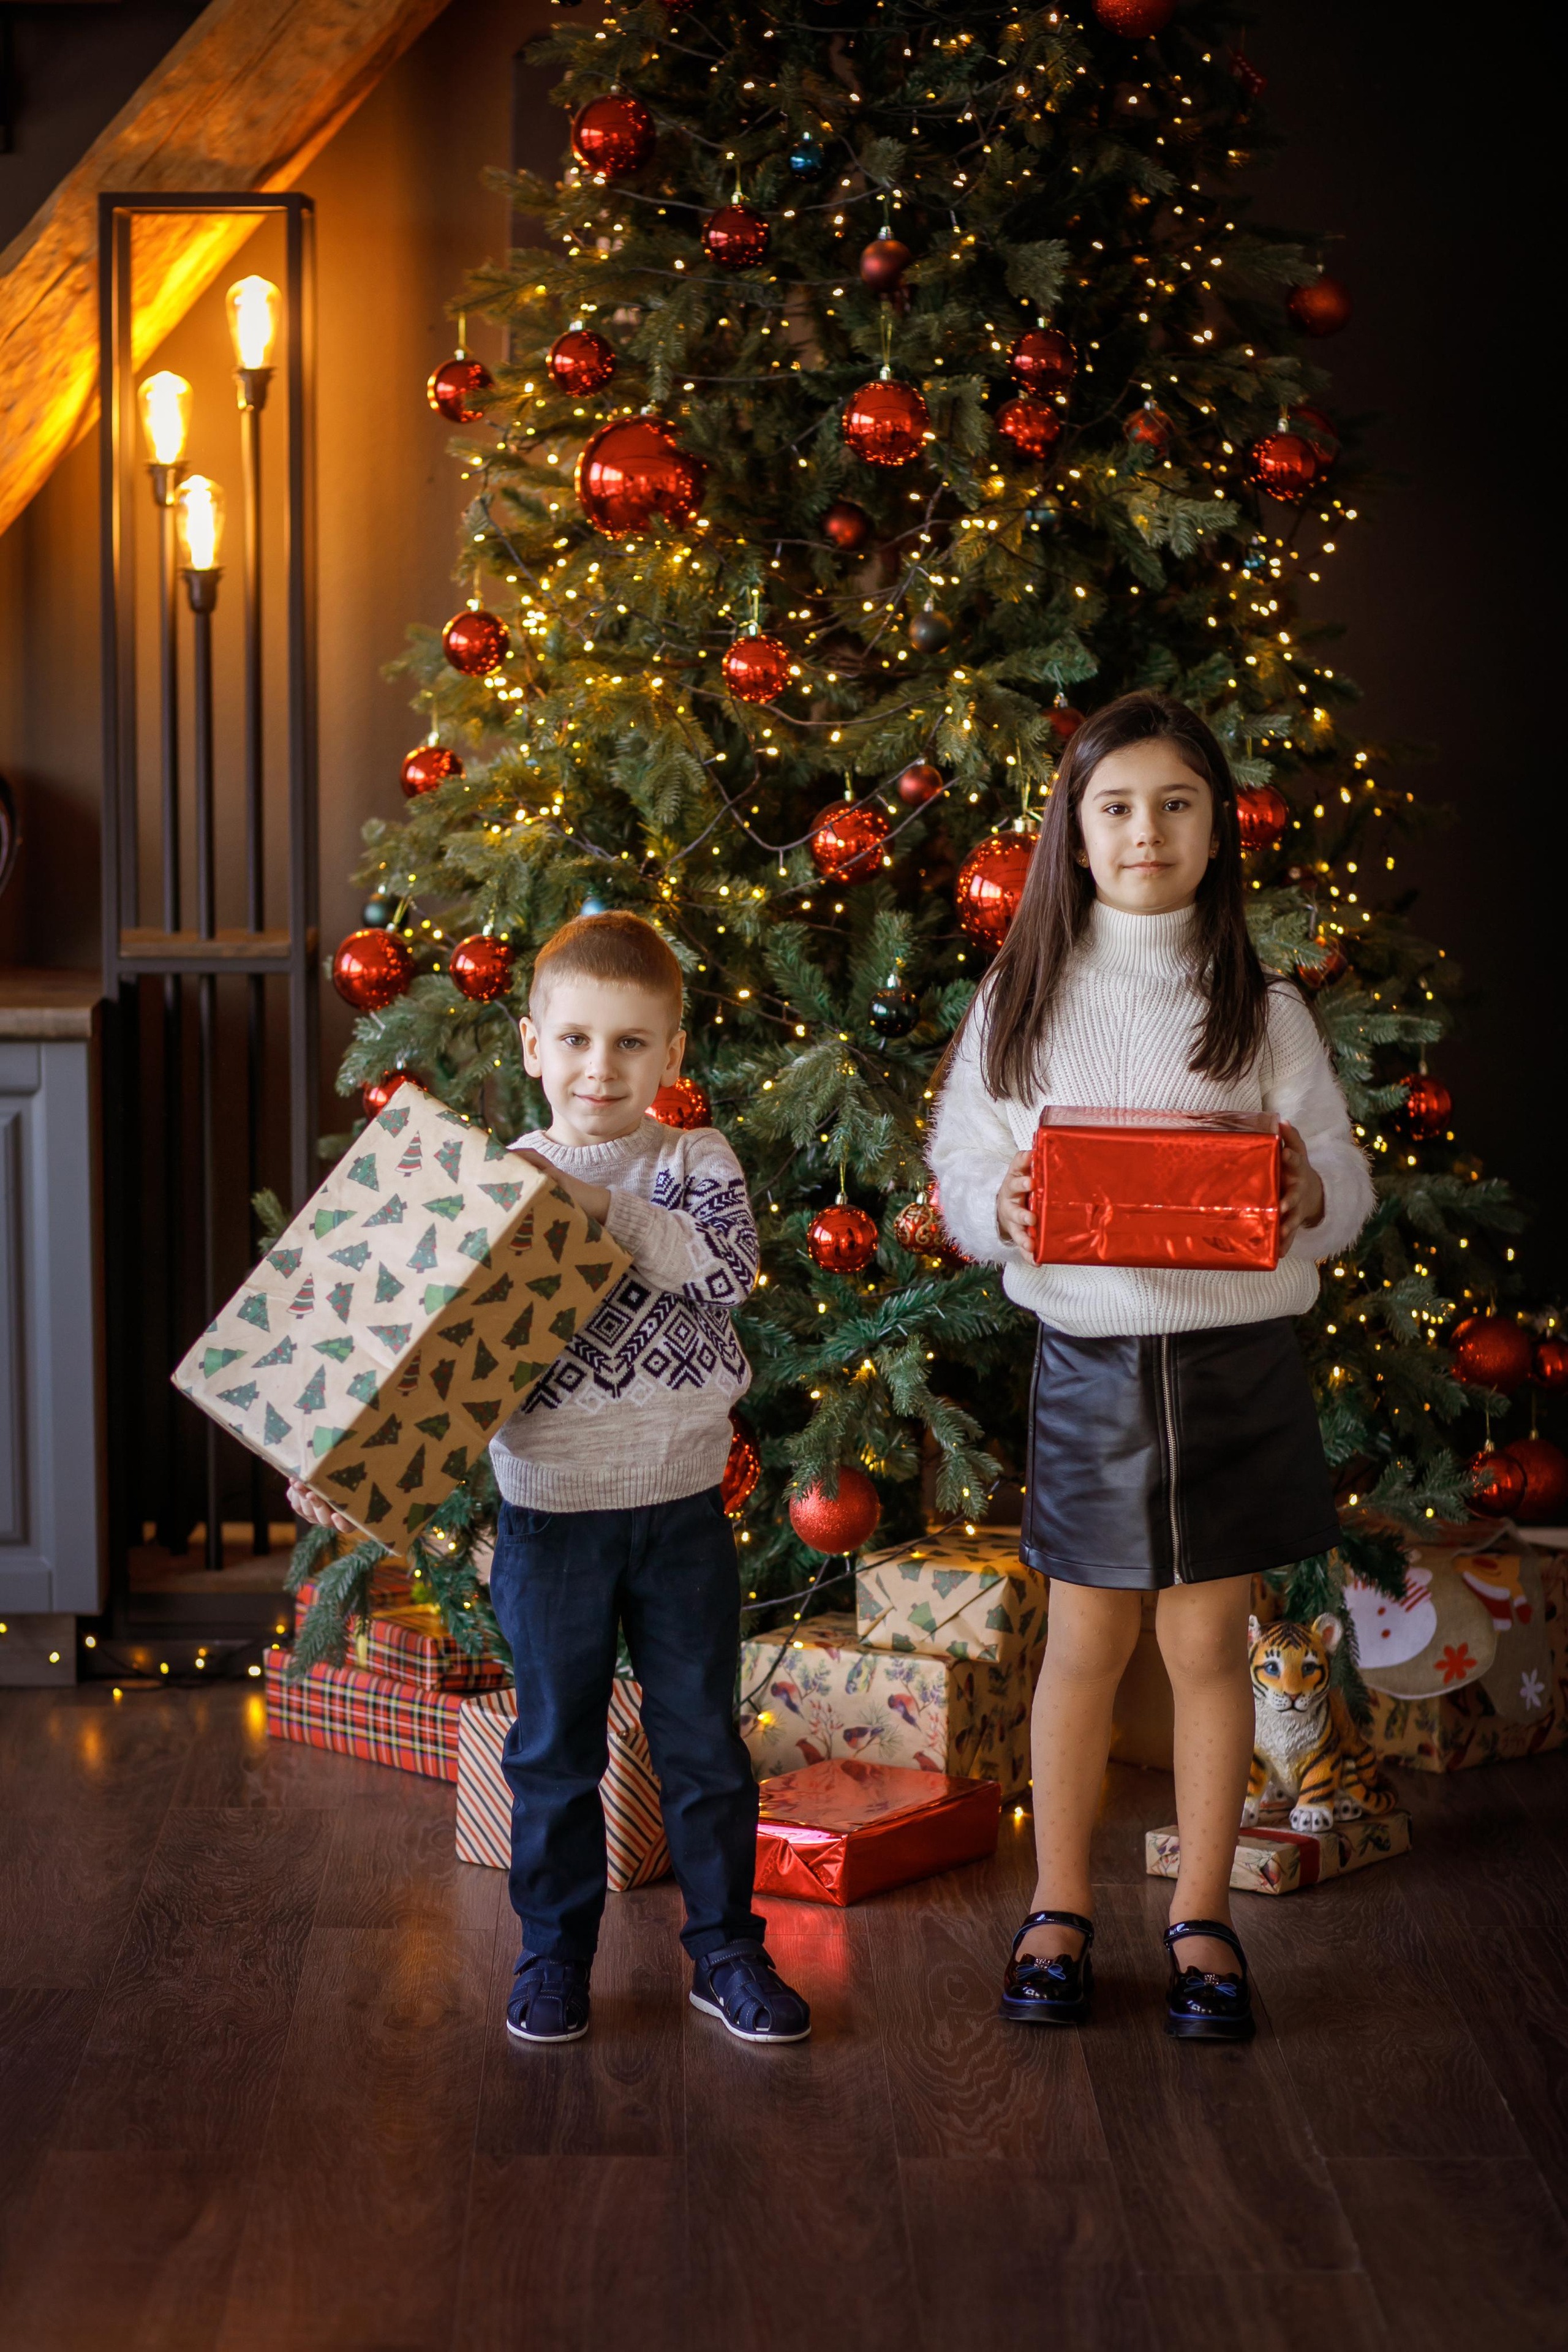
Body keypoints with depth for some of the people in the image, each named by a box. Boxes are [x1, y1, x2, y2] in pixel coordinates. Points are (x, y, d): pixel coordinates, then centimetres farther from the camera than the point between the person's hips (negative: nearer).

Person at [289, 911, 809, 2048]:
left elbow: (728, 1264, -20)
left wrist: (606, 1208, -26)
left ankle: (727, 1951, 24)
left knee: (703, 1740, 10)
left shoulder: (697, 1162, 0)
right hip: (551, 1514, 0)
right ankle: (555, 1954, 27)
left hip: (682, 1507, 0)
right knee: (555, 1748, 11)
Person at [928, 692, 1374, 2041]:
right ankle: (1060, 1908, 23)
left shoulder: (1262, 1008, 3)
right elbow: (961, 1168, 4)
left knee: (1209, 1639, 7)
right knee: (1086, 1640, 8)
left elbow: (1344, 1179, 2)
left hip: (1237, 1354, 0)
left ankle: (1204, 1916, 21)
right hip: (1090, 1354, 0)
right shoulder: (1023, 1002, 4)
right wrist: (1003, 1208, -18)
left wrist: (1312, 1192, -20)